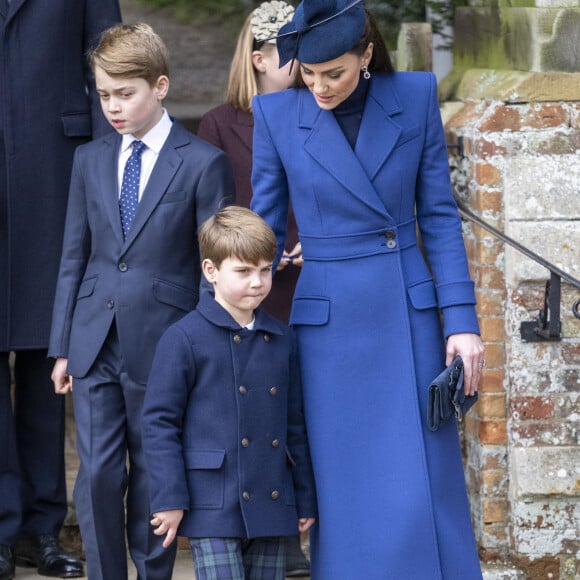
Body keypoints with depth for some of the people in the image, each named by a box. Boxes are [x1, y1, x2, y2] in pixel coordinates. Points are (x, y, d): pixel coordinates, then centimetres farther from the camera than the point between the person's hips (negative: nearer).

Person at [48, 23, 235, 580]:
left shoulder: (202, 163, -3)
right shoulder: (89, 160, 10)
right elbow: (73, 257, 13)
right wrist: (62, 346, 10)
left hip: (162, 345, -3)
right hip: (96, 343, 3)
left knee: (153, 479, 5)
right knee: (97, 476, 0)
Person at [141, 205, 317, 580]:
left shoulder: (283, 340, 11)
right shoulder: (185, 339, -5)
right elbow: (160, 422, -5)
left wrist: (306, 498, 16)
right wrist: (169, 499, -10)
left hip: (272, 507, 5)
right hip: (213, 508, -5)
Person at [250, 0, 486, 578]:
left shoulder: (415, 97, -2)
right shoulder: (277, 114, -3)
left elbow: (438, 215, 2)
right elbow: (264, 227, 3)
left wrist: (461, 320, -2)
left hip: (409, 314, 1)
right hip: (328, 324, 0)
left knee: (427, 490, 1)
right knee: (345, 494, 3)